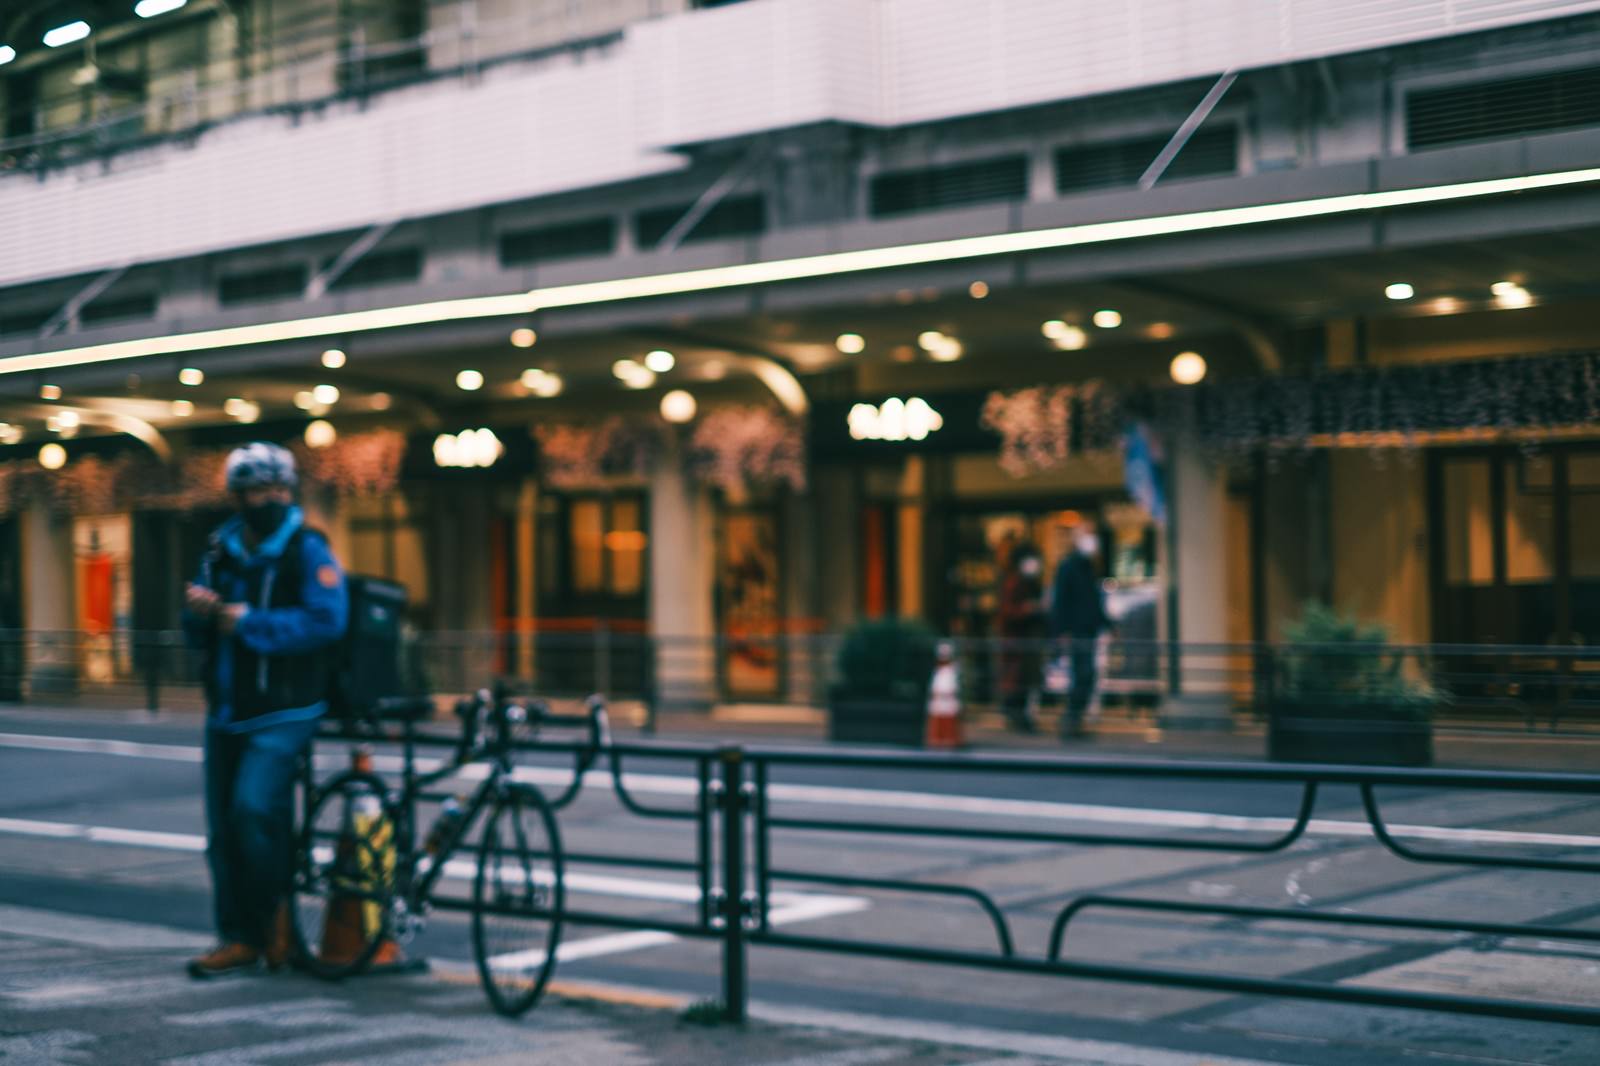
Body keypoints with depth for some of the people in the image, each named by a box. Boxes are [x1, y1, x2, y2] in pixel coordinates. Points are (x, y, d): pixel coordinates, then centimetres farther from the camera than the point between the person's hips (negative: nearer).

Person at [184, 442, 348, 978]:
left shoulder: (308, 551, -7)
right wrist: (199, 612, -6)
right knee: (224, 827, 6)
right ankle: (239, 938, 15)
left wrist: (249, 622, -21)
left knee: (254, 808, -20)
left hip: (282, 712, -6)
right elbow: (201, 636, 17)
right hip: (227, 709, 6)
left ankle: (275, 909, 1)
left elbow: (325, 622, -21)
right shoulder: (221, 551, 12)